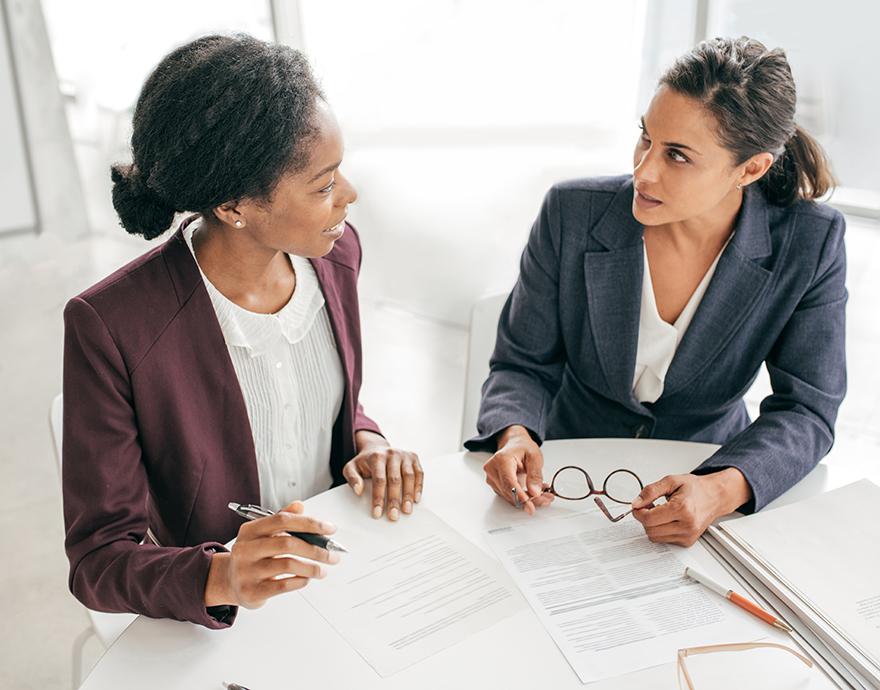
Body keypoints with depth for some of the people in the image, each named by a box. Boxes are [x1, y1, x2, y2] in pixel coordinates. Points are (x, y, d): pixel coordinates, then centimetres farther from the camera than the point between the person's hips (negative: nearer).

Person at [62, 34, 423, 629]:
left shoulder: (333, 252, -5)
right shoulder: (109, 326, -21)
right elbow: (98, 558, -15)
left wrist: (367, 443, -8)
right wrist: (221, 579, -33)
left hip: (342, 573, 5)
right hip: (220, 624, -4)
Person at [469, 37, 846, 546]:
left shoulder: (810, 243, -13)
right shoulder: (573, 213, -13)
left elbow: (806, 411, -11)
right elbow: (523, 365, -6)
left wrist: (723, 490, -31)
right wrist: (515, 437, -28)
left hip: (705, 472, 0)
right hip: (572, 481, 0)